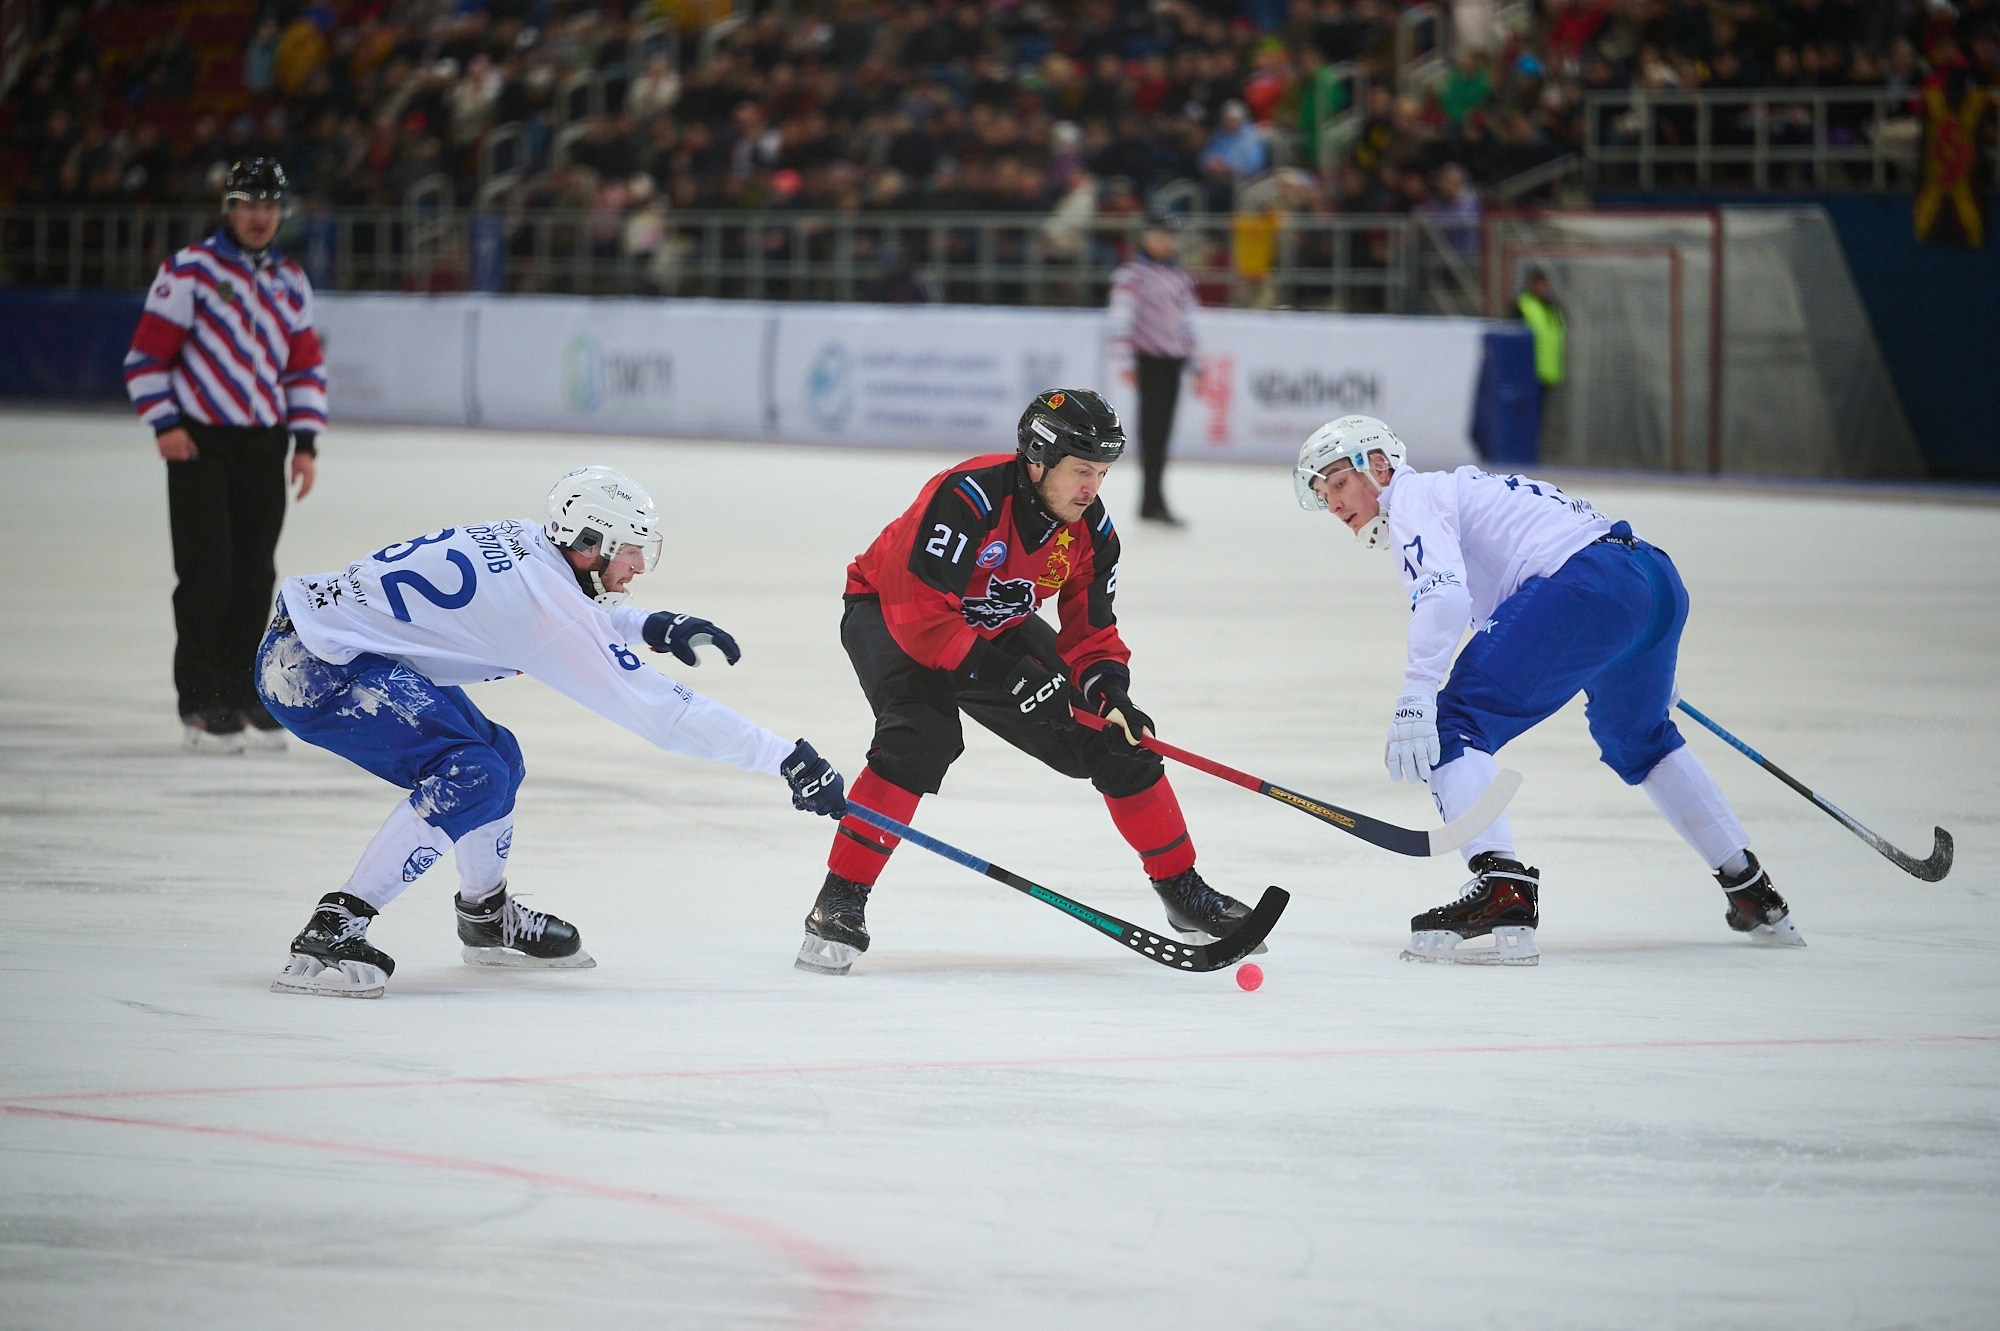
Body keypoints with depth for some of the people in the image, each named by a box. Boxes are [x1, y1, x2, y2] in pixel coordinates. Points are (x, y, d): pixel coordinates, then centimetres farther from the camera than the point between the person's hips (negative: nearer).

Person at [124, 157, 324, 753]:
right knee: (208, 570, -9)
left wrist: (305, 442, 7)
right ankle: (200, 701, -3)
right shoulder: (189, 270, -5)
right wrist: (164, 424, -12)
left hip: (264, 446, 5)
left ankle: (240, 691, 17)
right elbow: (148, 351, -5)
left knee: (254, 575, 7)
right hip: (200, 443, -5)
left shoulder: (290, 282, 11)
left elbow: (306, 365, 15)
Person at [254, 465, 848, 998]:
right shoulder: (549, 609, -20)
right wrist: (787, 758, -18)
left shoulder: (519, 539, 5)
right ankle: (329, 935, -22)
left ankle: (487, 916, 38)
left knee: (496, 757, 16)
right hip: (312, 668, -10)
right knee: (470, 776, -20)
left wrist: (649, 625, 13)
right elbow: (658, 710, -20)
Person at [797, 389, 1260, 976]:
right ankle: (840, 902, -27)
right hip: (889, 613, -7)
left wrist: (1110, 695, -23)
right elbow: (921, 615, -37)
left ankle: (1181, 889, 16)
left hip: (998, 628, 7)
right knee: (923, 736, -34)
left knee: (1116, 741, 0)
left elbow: (1090, 634, -3)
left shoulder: (1092, 531, -13)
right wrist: (1004, 679, -38)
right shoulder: (965, 498, -35)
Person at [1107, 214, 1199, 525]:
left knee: (1162, 429, 8)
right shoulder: (1131, 275, -5)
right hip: (1149, 359, -7)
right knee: (1152, 427, -10)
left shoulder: (1181, 278, 18)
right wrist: (1125, 359, -19)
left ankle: (1149, 502, 14)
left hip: (1174, 360, 7)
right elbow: (1122, 318, -11)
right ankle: (1154, 501, -12)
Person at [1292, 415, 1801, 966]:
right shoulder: (1462, 485, 34)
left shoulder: (1412, 499, 6)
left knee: (1456, 725, -9)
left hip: (1588, 586, -10)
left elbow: (1444, 593, -14)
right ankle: (1754, 897, 40)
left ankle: (1502, 891, -28)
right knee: (1637, 739, 33)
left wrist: (1414, 701, -23)